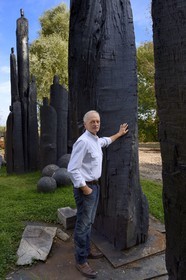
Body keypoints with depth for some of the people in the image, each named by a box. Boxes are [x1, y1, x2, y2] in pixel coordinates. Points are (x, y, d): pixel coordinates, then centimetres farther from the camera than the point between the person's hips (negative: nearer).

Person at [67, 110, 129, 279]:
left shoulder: (96, 140, 8)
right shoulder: (83, 141, -21)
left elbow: (106, 141, 35)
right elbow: (72, 169, -24)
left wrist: (119, 134, 40)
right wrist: (84, 188, -20)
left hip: (94, 184, 9)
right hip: (86, 186, -9)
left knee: (89, 222, 20)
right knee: (83, 224, 2)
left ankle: (86, 250, 36)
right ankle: (81, 260, 17)